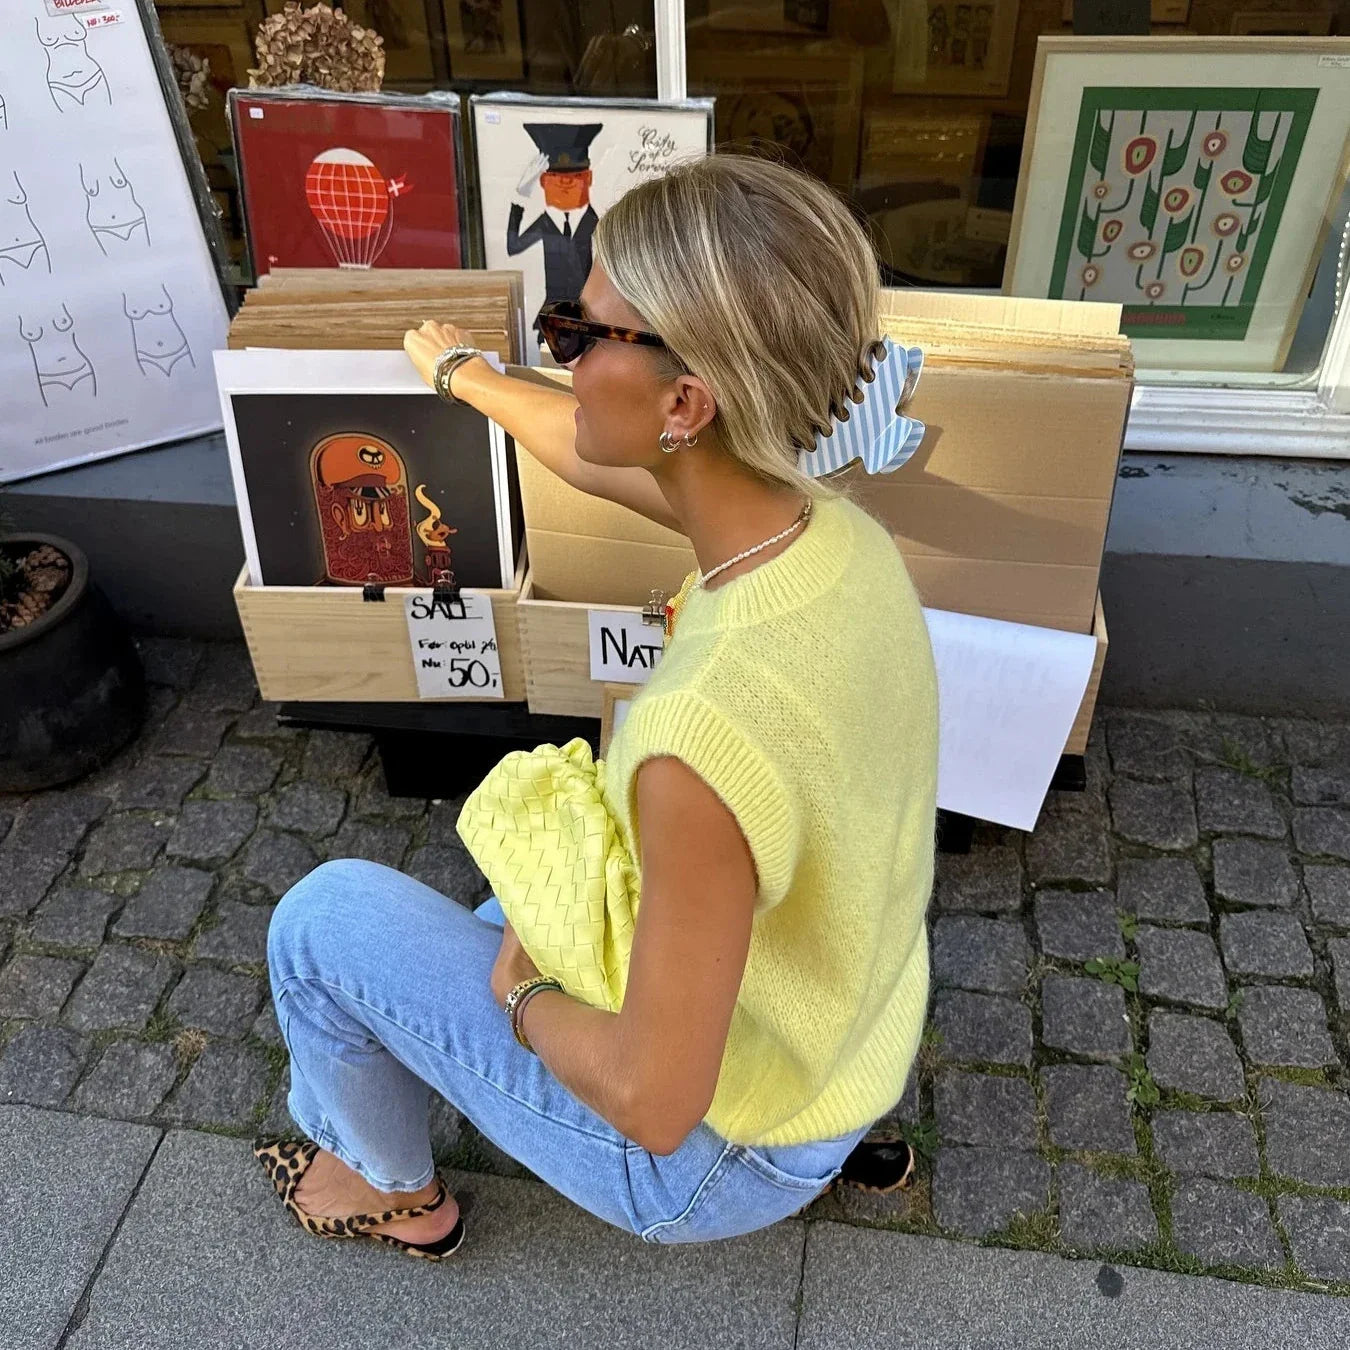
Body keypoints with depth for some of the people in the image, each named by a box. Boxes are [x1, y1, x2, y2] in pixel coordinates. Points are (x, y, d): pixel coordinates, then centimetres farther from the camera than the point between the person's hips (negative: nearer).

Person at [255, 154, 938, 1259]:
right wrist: (458, 371, 19)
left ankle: (395, 1192, 30)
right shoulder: (838, 530, -16)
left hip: (718, 1156, -6)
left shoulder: (706, 736, -41)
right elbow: (590, 455, 2)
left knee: (327, 914, 2)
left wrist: (523, 992, -10)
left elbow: (655, 1104, -30)